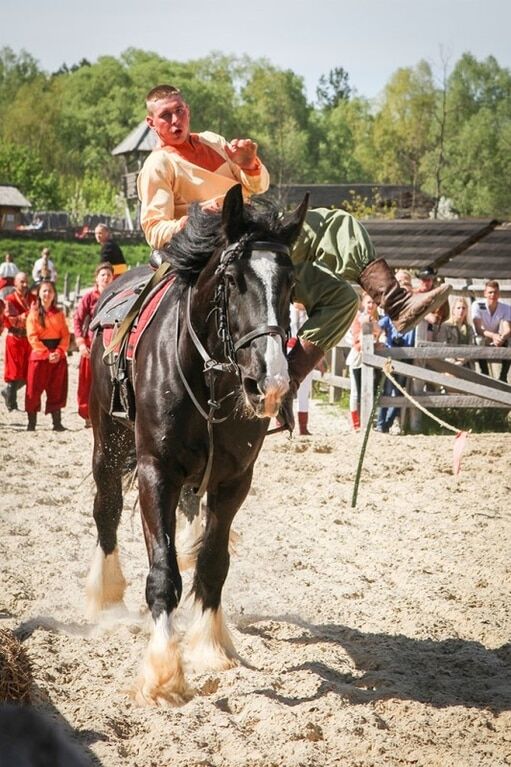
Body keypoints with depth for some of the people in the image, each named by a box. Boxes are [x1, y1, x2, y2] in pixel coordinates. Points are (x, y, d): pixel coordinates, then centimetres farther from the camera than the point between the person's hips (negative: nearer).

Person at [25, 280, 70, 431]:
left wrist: (59, 351, -13)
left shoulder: (59, 313, 9)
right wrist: (47, 353, -16)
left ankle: (57, 422, 7)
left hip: (58, 356, 3)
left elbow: (65, 335, 3)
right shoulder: (34, 313, 0)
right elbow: (32, 337, -8)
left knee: (57, 390, 4)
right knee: (34, 389, -2)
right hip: (39, 355, -3)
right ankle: (31, 423, 3)